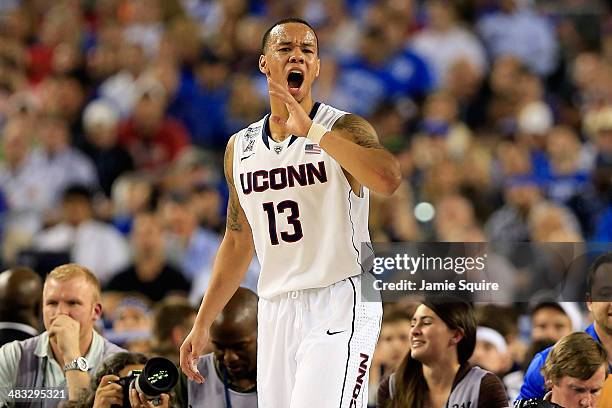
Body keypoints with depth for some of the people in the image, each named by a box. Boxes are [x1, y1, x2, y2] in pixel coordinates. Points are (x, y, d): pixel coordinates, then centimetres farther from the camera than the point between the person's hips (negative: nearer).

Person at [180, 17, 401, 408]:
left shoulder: (344, 129, -5)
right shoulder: (241, 146, 12)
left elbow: (388, 180, -27)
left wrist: (311, 130, -26)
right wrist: (202, 324, 19)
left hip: (340, 305, -6)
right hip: (275, 310, 6)